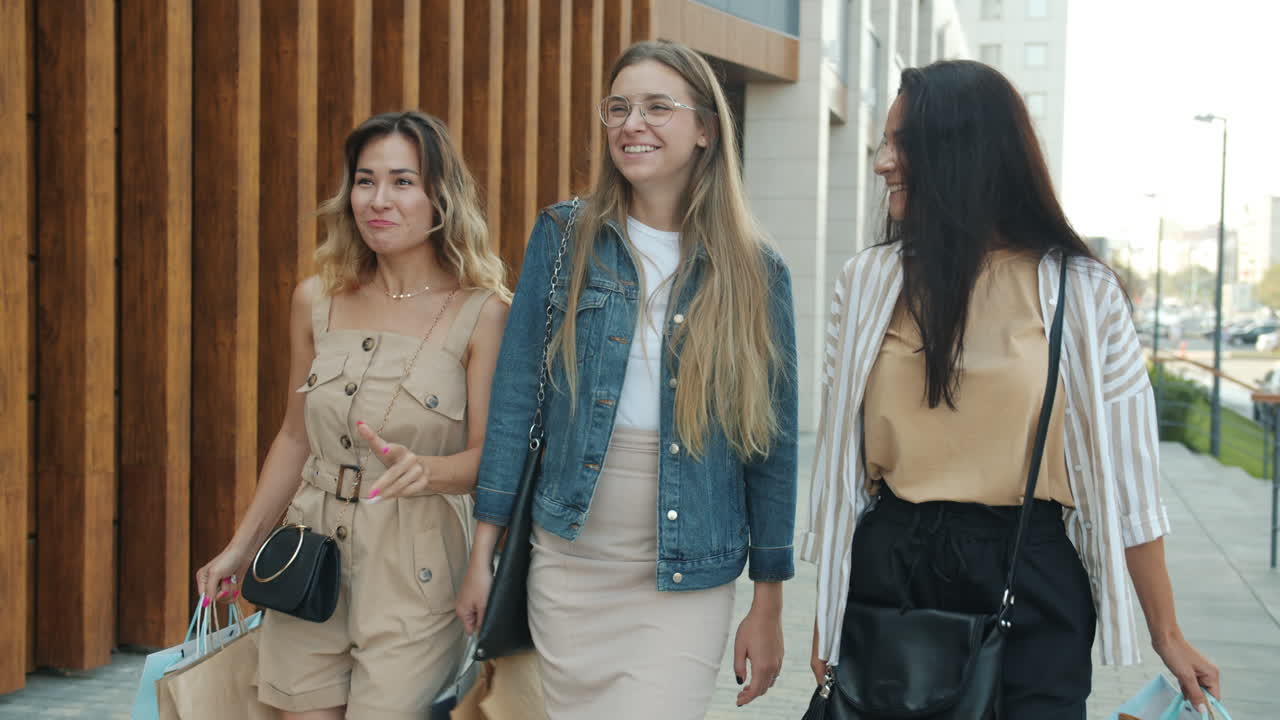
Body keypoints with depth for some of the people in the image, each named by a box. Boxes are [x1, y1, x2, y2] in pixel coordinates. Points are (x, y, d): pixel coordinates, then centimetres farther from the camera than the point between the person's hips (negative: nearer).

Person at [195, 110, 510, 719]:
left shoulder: (481, 312, -8)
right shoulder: (317, 299, 5)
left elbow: (489, 455, -8)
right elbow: (295, 437, 14)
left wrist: (425, 470, -28)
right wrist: (241, 547, 15)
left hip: (415, 570, -3)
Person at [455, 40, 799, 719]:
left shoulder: (754, 272, -2)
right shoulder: (563, 236, 0)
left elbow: (772, 442, 1)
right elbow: (515, 397, 1)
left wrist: (768, 607, 1)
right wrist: (482, 553, -1)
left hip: (687, 583, -1)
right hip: (566, 566, 2)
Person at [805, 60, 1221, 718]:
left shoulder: (1082, 292, -4)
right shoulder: (867, 282, 2)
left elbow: (1126, 472, -2)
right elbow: (837, 451, 5)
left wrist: (1166, 634, -1)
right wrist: (826, 613, 5)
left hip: (1032, 584, -2)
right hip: (889, 572, 2)